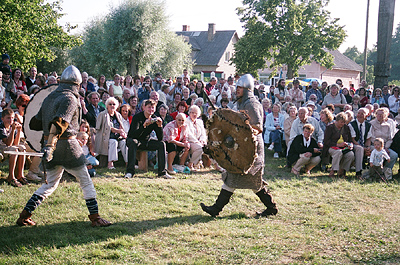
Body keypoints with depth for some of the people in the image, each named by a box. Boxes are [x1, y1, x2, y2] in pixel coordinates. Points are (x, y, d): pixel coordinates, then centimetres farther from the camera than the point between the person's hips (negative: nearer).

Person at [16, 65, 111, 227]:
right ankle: (95, 217, 7)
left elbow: (35, 124, 16)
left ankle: (24, 215, 15)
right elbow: (60, 122, -26)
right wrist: (50, 145, -35)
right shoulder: (69, 99, -11)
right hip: (67, 144, -7)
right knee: (85, 180, 4)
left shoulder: (49, 98, 12)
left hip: (51, 144, 7)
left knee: (50, 183, 16)